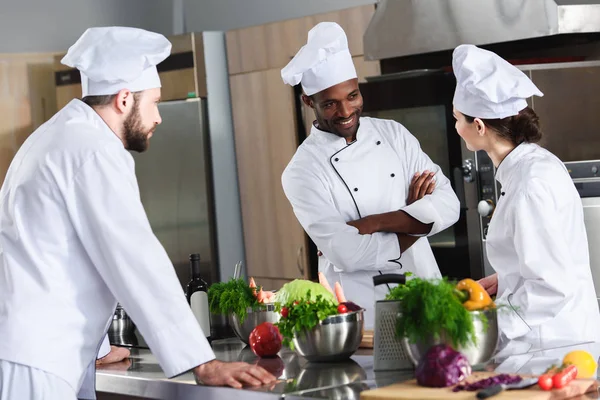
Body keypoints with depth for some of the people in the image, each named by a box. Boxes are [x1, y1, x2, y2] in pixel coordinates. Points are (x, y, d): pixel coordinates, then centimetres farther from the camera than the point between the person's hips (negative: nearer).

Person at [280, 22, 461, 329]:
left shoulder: (393, 134, 5)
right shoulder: (302, 171, -9)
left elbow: (448, 205, -4)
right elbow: (347, 254, -18)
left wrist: (371, 224, -14)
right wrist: (414, 219, -8)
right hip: (364, 315, -4)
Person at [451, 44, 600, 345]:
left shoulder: (530, 186, -22)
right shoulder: (537, 162, 6)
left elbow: (552, 286, -23)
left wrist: (489, 323, -16)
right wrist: (505, 281, 12)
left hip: (556, 341, -9)